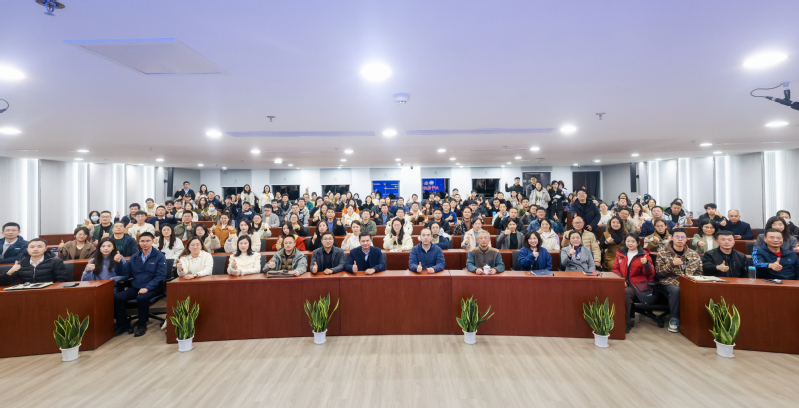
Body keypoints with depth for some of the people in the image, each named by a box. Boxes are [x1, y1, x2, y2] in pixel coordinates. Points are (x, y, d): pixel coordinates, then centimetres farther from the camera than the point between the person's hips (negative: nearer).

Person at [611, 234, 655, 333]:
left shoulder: (644, 254, 9)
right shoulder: (620, 254, 18)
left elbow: (650, 273, 1)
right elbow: (615, 269, 16)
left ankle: (626, 323, -20)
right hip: (623, 283, 3)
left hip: (638, 284, -3)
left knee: (626, 293, -34)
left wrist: (646, 263, -20)